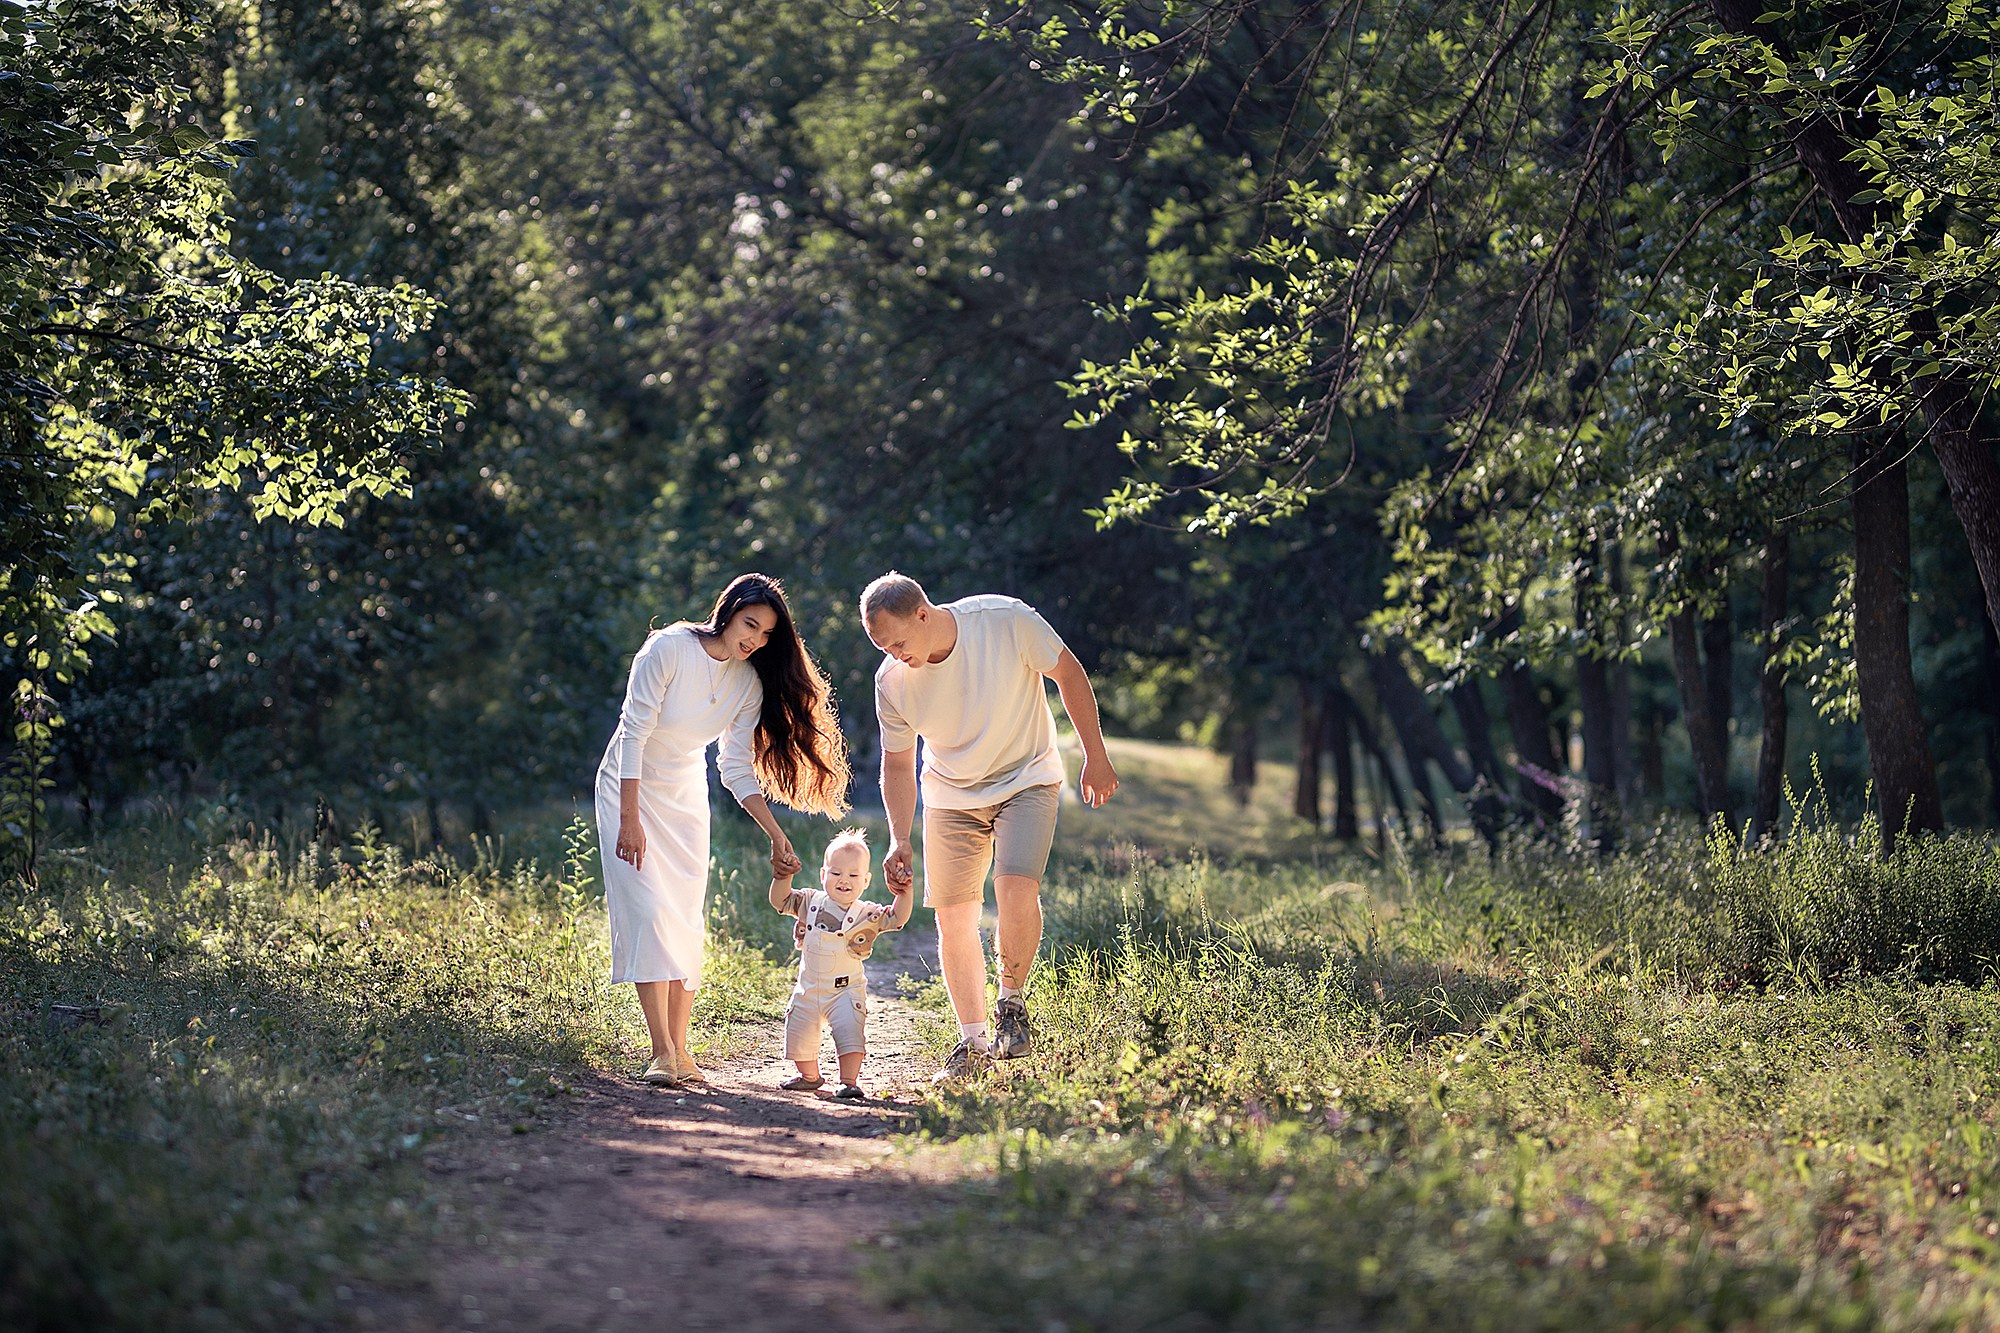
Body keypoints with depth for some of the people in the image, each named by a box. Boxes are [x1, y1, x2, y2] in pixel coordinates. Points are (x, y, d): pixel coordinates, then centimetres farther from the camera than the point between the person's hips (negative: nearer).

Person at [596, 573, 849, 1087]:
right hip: (630, 787, -5)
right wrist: (630, 820, -24)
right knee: (649, 910, -16)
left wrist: (776, 835, -11)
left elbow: (737, 769, -1)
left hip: (686, 794, 5)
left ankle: (679, 1049, 1)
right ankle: (662, 1054, -20)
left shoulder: (750, 682, -6)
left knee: (686, 920, -2)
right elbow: (633, 732, -21)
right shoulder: (669, 648, -22)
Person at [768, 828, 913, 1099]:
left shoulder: (867, 915, -6)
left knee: (850, 1033, -18)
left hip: (846, 990, -3)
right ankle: (810, 1076, 28)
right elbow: (780, 900, 7)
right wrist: (783, 876, -8)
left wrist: (904, 891, -25)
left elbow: (897, 917, -12)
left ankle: (849, 1081, -10)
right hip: (809, 989, 3)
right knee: (799, 1032, 7)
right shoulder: (810, 902, 2)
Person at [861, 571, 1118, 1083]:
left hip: (1027, 778, -3)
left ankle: (1012, 1004, -3)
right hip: (950, 796, 3)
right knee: (953, 917, 0)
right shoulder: (892, 682, -16)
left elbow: (1068, 672, -10)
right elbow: (897, 763, -2)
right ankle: (973, 1042, 16)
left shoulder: (1008, 621, -26)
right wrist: (899, 840, -12)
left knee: (1016, 887, -25)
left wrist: (1096, 757, -5)